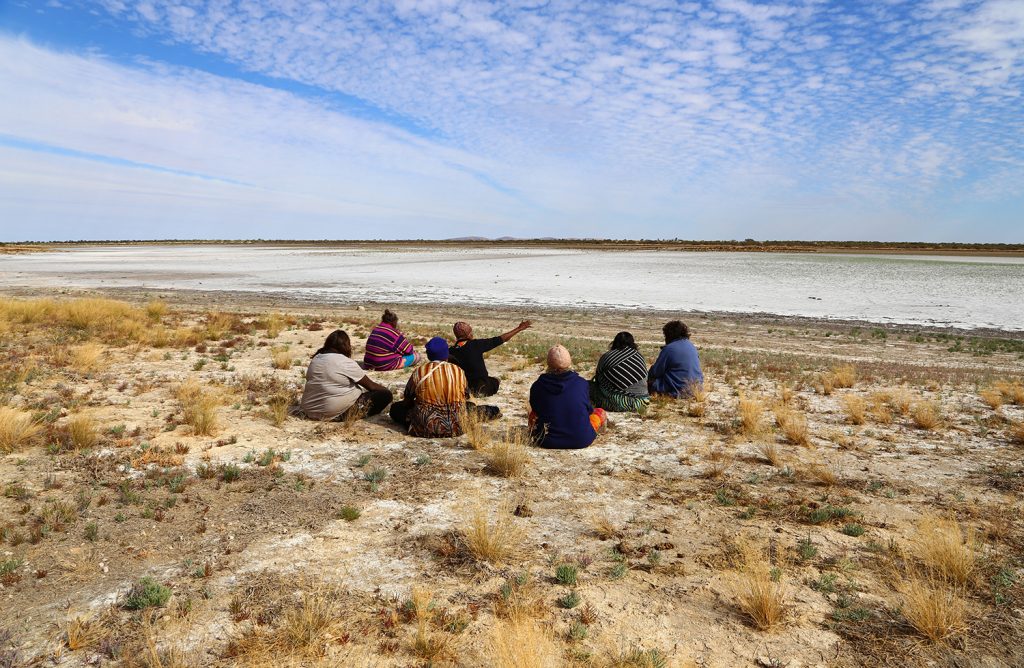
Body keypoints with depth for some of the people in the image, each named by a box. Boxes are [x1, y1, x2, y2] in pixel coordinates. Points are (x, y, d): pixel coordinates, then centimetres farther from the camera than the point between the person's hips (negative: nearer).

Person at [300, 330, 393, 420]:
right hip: (337, 413, -9)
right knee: (385, 394, -7)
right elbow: (371, 386, -4)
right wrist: (385, 389, 14)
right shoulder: (346, 363, -13)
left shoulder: (316, 358, 8)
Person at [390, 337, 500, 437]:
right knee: (470, 407, 31)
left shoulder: (418, 373, -5)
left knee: (396, 408, 19)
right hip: (456, 428, 1)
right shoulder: (459, 372, -1)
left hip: (425, 428, -1)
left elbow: (407, 401, 5)